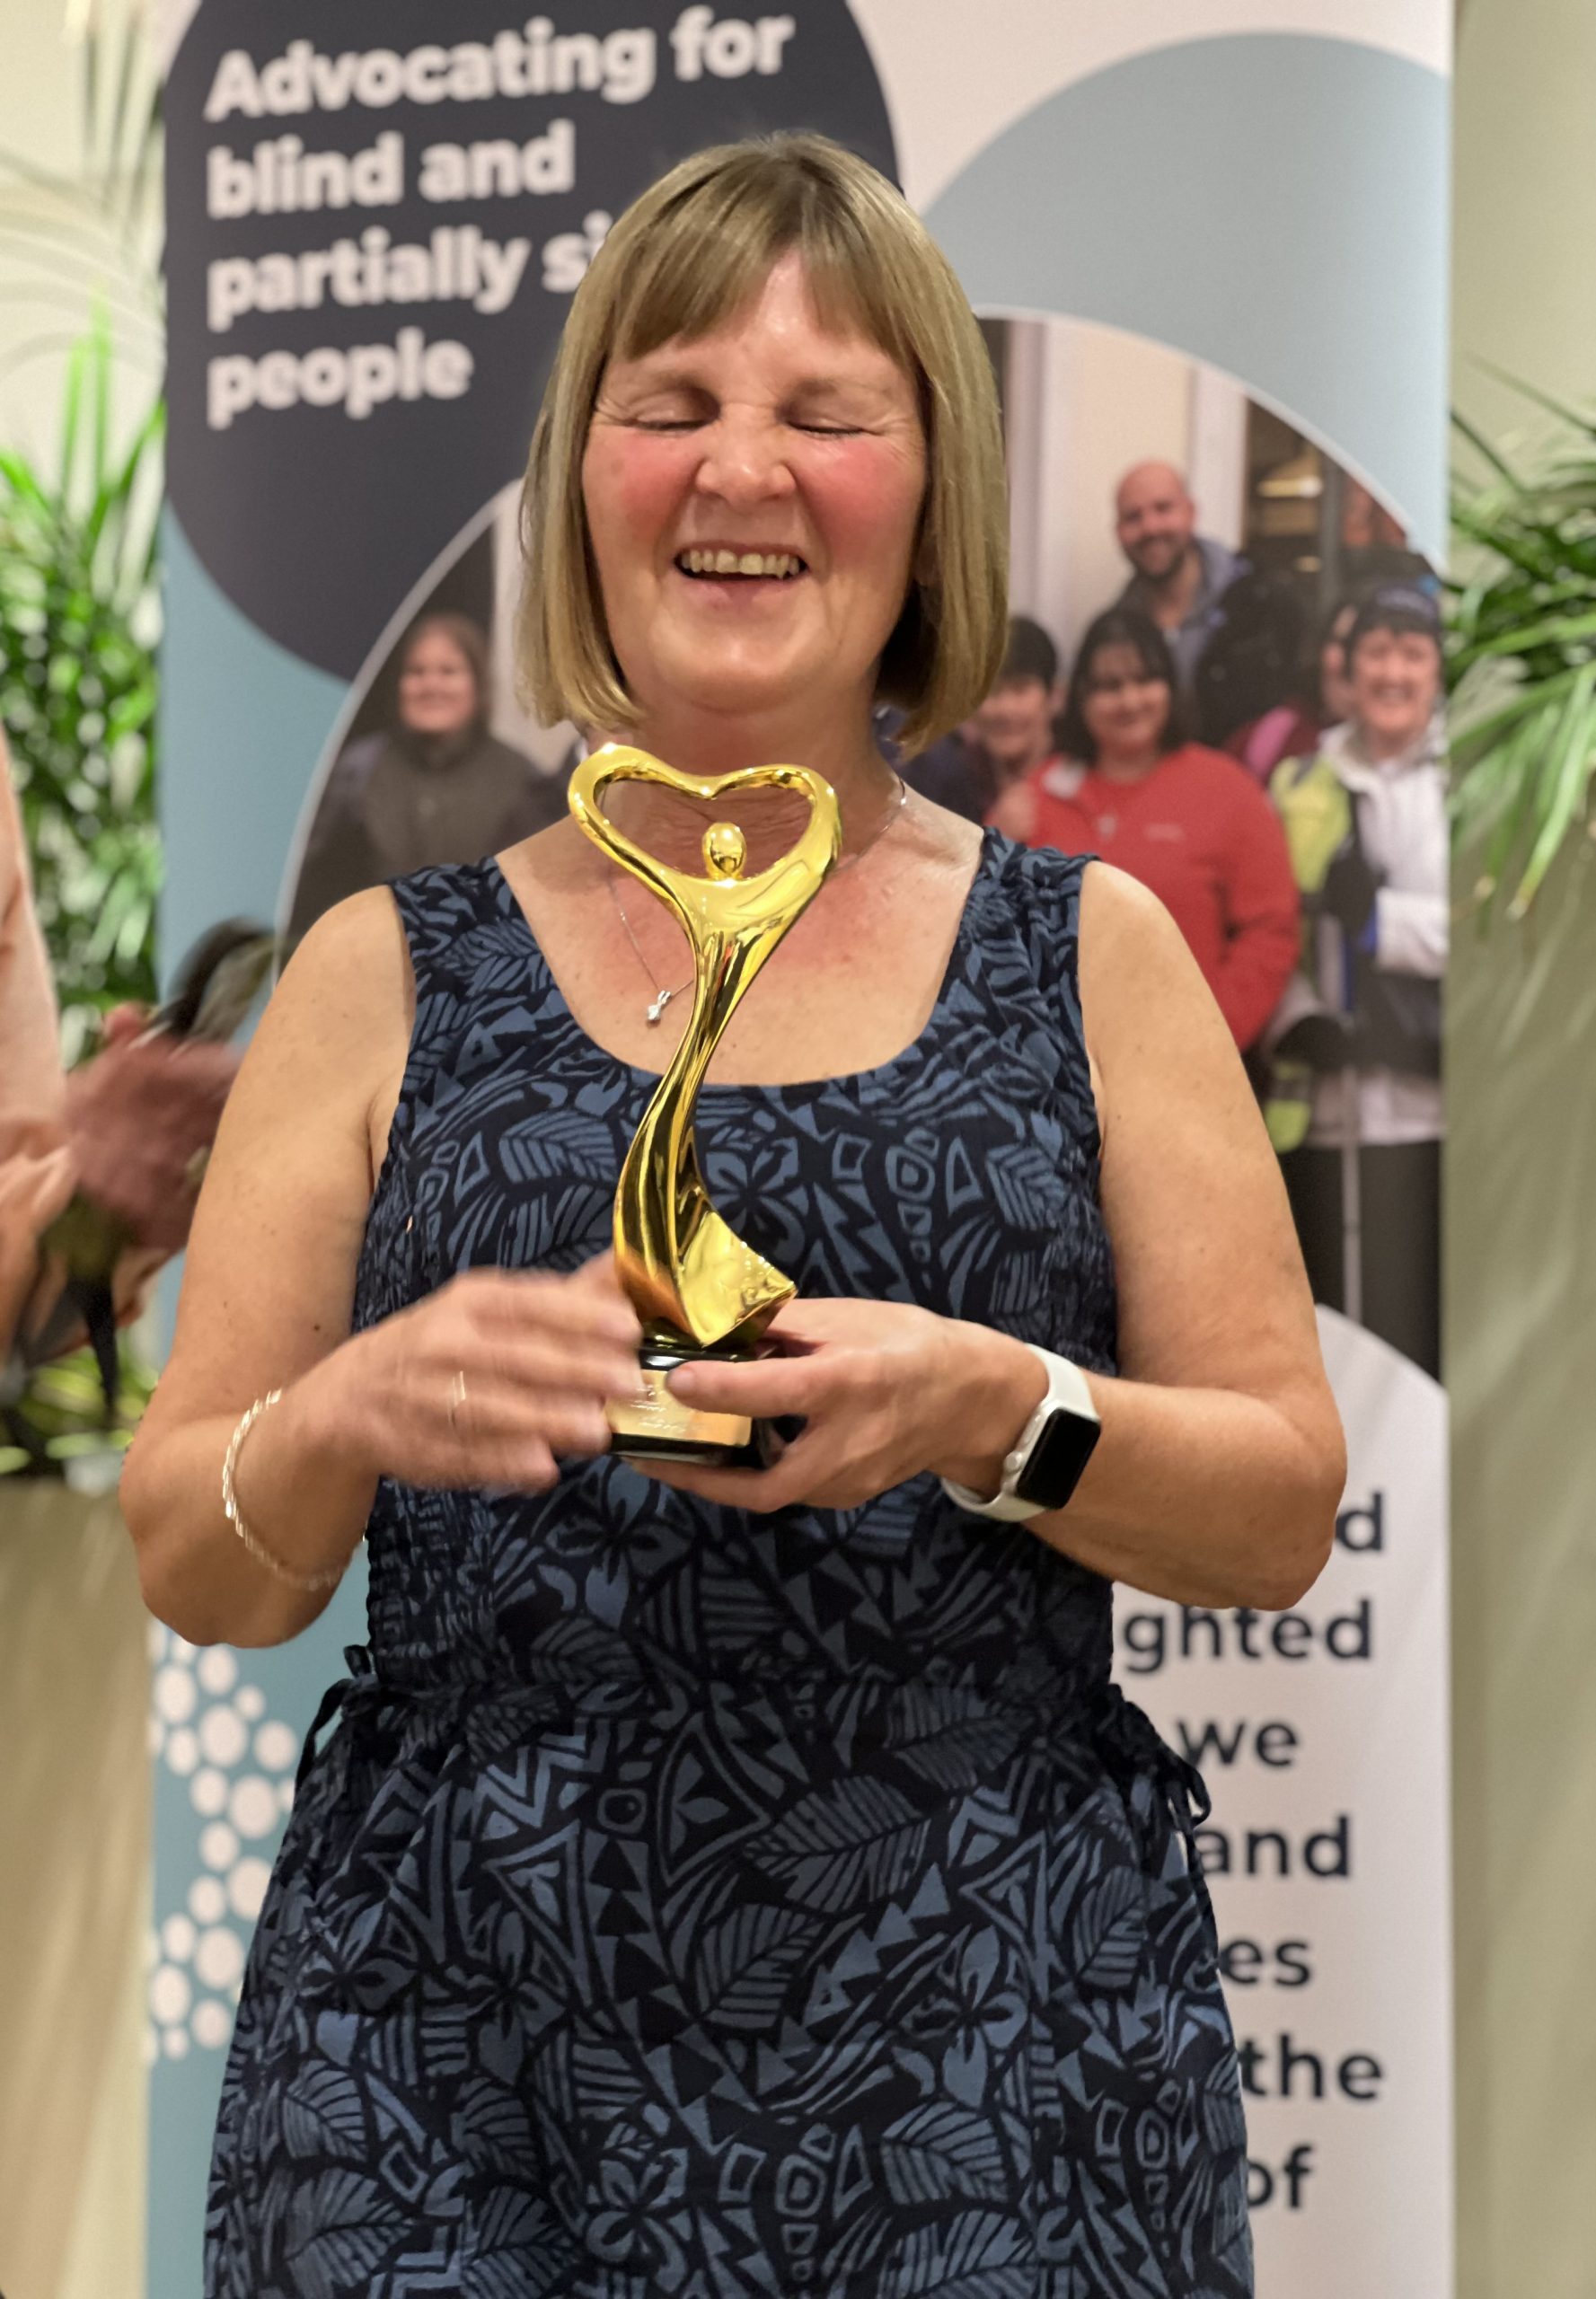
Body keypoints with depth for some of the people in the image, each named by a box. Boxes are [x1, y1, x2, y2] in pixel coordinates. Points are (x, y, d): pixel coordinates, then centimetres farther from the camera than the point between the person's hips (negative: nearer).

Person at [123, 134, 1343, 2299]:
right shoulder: (392, 978, 7)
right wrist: (351, 1419, -15)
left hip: (1001, 2056, 0)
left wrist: (995, 1413, -13)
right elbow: (192, 1567, 7)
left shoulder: (1091, 953, 8)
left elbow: (1285, 1514, 6)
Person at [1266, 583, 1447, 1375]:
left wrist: (1385, 918, -13)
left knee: (1437, 1345, -5)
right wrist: (1296, 1020, -6)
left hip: (1440, 1109, -3)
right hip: (1323, 1110, 3)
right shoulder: (1299, 785, 15)